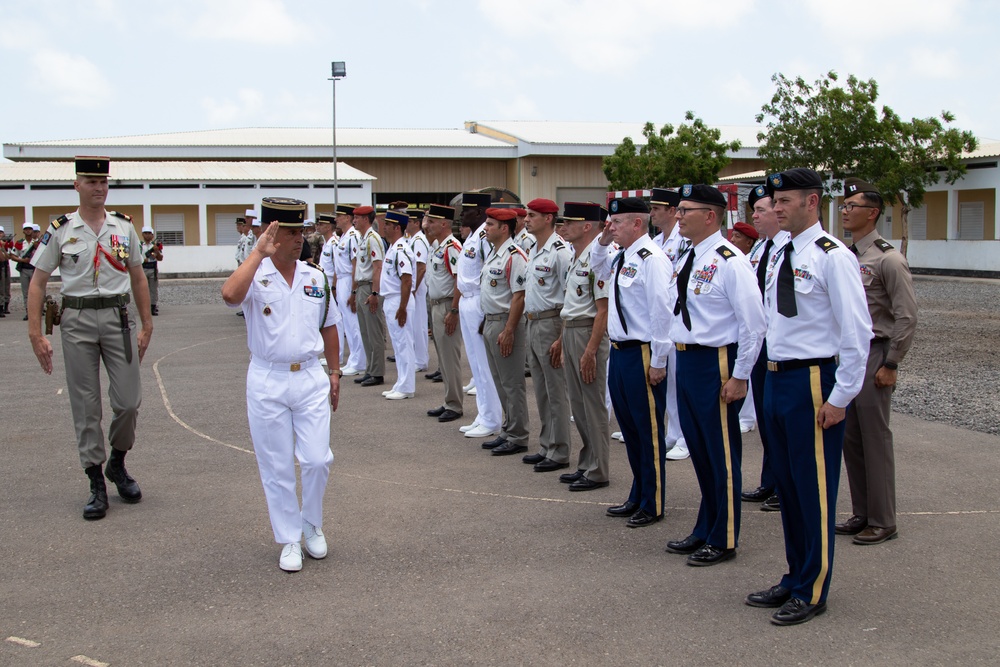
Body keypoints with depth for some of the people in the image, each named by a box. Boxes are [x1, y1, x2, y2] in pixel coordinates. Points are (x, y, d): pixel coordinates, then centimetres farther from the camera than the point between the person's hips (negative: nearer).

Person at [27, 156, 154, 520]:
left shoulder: (124, 227, 7)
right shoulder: (60, 230, 1)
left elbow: (138, 278, 13)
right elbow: (37, 283, 1)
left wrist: (147, 326, 9)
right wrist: (36, 335, -6)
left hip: (118, 318, 1)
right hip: (77, 322, -1)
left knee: (128, 401, -1)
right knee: (85, 407, 3)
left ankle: (117, 463, 25)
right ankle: (96, 484, 12)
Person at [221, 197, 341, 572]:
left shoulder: (316, 278, 7)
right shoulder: (255, 277, -6)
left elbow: (329, 327, 17)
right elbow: (230, 295, -30)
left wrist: (334, 372, 15)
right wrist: (258, 252, -25)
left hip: (310, 379, 3)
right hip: (267, 382, -3)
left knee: (318, 460, -1)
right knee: (276, 468, 5)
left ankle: (312, 526, 24)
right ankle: (289, 540, 19)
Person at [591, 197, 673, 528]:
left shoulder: (651, 258, -18)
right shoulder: (620, 257, 10)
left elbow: (662, 312, -22)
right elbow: (598, 270, 33)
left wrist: (658, 361, -20)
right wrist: (602, 241, 14)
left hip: (643, 355, -10)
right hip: (619, 351, 10)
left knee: (649, 430, 3)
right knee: (629, 427, 18)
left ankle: (652, 504, 15)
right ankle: (637, 496, 32)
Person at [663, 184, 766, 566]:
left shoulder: (730, 261, -15)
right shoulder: (685, 259, 12)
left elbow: (753, 323, -17)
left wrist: (740, 376, -18)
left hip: (716, 363, -9)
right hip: (686, 360, 9)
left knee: (722, 454, 3)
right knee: (699, 450, 18)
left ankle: (723, 540, 16)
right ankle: (705, 531, 33)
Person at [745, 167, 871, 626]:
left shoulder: (832, 257, -14)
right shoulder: (782, 256, 12)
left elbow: (856, 333, -16)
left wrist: (840, 398, -17)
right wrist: (772, 376, 16)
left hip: (813, 382, -9)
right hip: (777, 379, 9)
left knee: (814, 488, 2)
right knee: (787, 484, 17)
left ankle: (811, 592, 14)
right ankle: (795, 577, 32)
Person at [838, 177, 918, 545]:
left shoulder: (888, 259, -12)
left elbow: (907, 318, -13)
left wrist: (890, 365, -14)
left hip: (873, 355, -7)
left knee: (875, 440, -1)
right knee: (850, 439, 11)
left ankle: (882, 522, 9)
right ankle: (862, 514, 23)